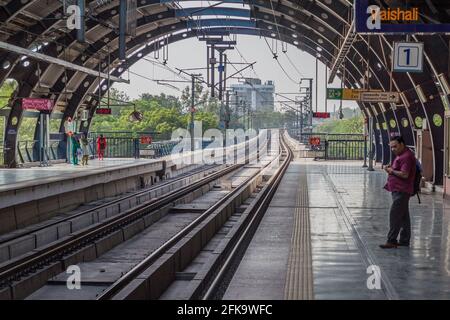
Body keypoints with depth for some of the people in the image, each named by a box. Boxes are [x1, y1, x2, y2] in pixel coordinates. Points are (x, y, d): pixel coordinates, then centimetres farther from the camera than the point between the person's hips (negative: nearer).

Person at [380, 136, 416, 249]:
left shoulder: (407, 156, -16)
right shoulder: (400, 155, 18)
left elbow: (404, 174, -23)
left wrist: (392, 171, -11)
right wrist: (390, 169, 9)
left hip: (401, 191, -11)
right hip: (398, 190, 11)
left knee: (394, 215, -11)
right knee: (403, 216, 13)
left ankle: (391, 241, -11)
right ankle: (404, 240, 17)